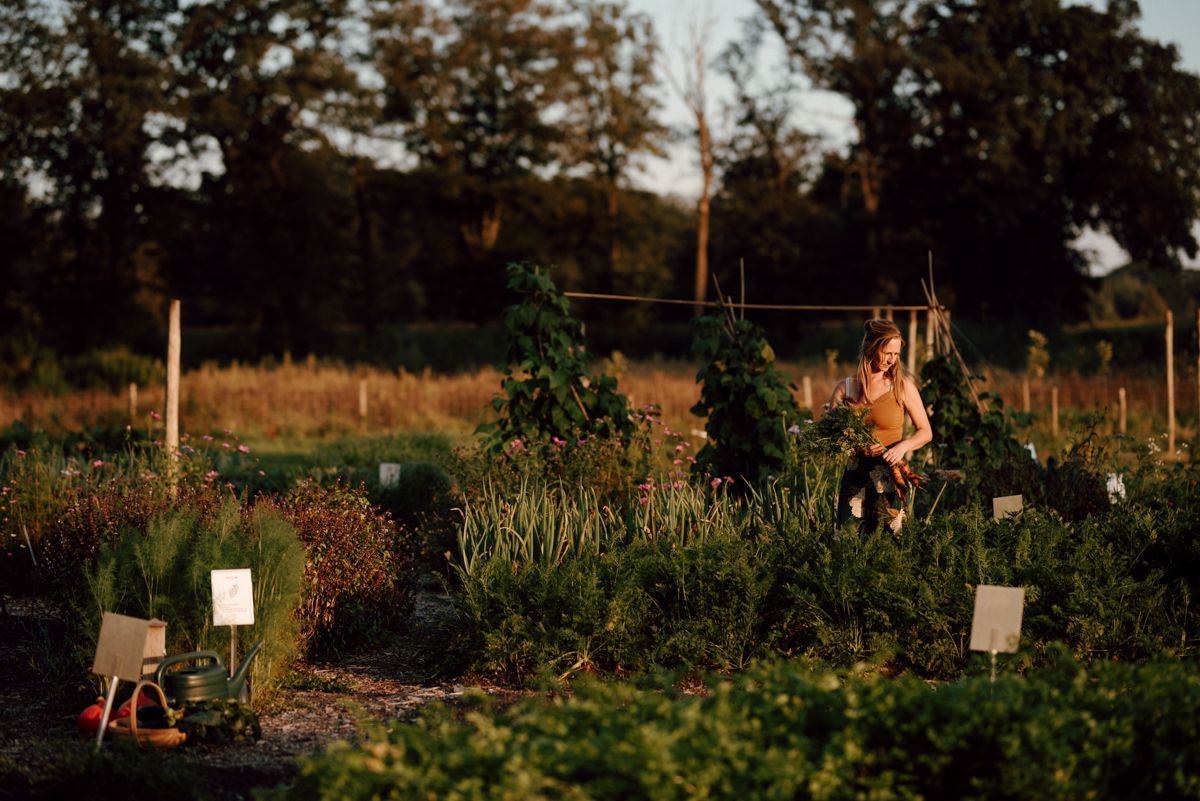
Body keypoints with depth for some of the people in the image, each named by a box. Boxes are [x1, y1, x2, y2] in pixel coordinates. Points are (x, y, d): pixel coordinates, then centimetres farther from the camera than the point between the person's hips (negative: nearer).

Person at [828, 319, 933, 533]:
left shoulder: (903, 386, 1)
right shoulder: (845, 389, 5)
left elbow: (926, 432, 5)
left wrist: (903, 446, -14)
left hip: (889, 475, -1)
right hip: (855, 475, 1)